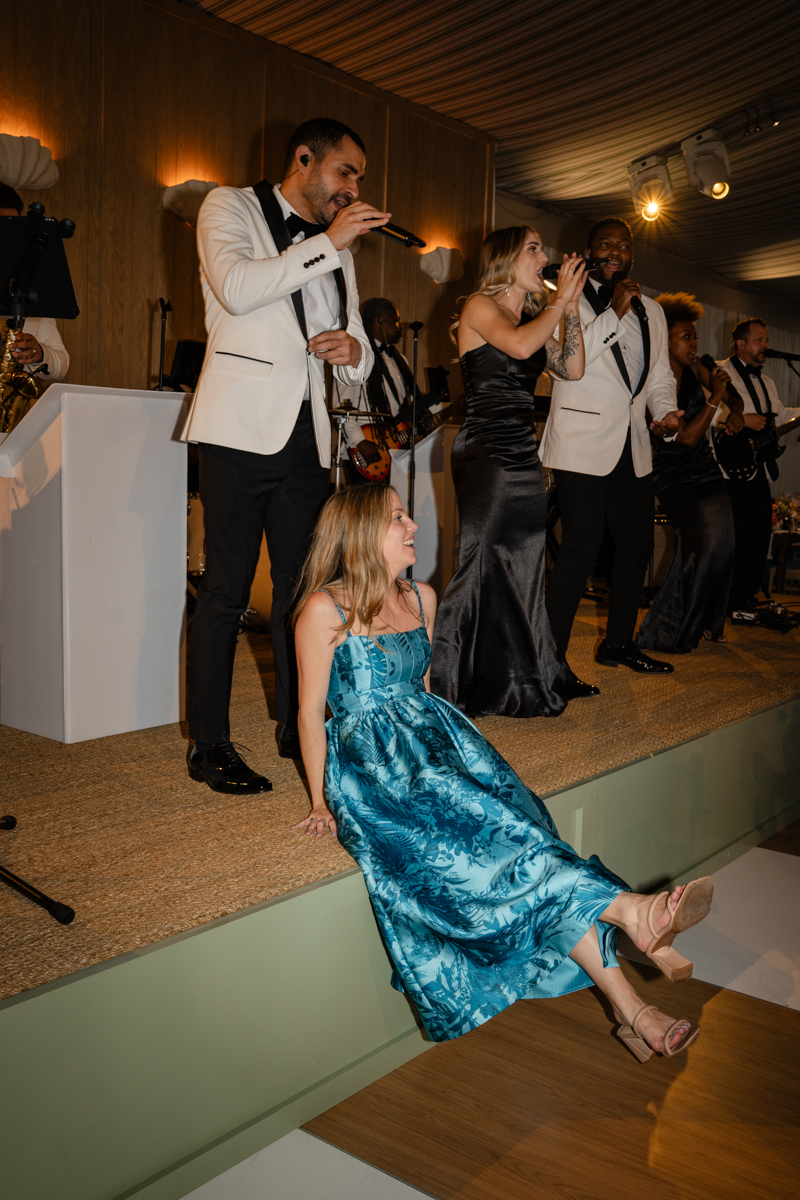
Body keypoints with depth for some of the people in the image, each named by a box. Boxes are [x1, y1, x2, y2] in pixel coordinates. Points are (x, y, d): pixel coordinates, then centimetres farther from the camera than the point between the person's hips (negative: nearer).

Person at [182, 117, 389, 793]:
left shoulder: (337, 252, 24)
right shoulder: (231, 207, 7)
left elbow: (360, 364, 24)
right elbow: (236, 287, -14)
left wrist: (354, 348, 0)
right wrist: (329, 242, -10)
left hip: (305, 435, 6)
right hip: (241, 428, -6)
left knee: (301, 587, 6)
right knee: (227, 591, -6)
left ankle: (300, 728, 16)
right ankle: (210, 746, 2)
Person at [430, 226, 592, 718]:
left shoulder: (534, 317, 18)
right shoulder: (480, 307, -3)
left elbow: (572, 368, 11)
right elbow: (520, 345, -21)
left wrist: (570, 304, 8)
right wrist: (559, 300, -8)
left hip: (524, 455, 8)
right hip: (485, 452, -8)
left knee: (523, 566, 10)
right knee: (481, 563, -9)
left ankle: (524, 681, 20)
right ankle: (444, 688, -1)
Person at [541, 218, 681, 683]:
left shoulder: (651, 311, 19)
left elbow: (659, 375, 23)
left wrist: (667, 410, 3)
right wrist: (613, 313, -16)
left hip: (634, 446, 7)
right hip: (583, 443, -7)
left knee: (637, 547, 12)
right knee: (581, 551, -13)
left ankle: (619, 644, 27)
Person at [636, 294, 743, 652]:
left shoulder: (694, 367, 2)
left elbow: (733, 397, 16)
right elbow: (687, 436, -21)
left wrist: (736, 414, -6)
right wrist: (715, 398, -23)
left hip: (705, 470, 6)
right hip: (674, 478, -6)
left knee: (722, 542, -4)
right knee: (702, 544, -19)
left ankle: (708, 623, 17)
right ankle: (664, 634, -5)